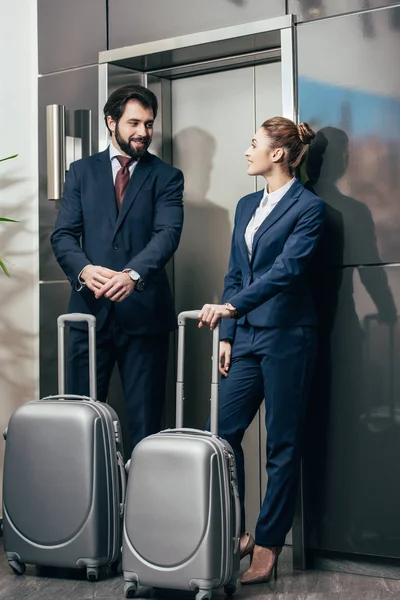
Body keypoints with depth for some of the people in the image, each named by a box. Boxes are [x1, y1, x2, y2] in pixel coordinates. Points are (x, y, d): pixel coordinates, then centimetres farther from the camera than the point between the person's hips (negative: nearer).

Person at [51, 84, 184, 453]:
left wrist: (132, 274, -29)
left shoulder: (166, 177, 6)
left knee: (146, 420, 4)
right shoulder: (82, 172, 12)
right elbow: (63, 235, 3)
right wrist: (84, 269, -19)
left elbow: (167, 234, -10)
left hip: (143, 311, -2)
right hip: (90, 309, 2)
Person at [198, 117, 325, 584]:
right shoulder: (246, 206, 16)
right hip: (247, 337, 7)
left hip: (286, 338, -7)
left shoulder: (308, 207, -6)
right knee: (222, 433, 3)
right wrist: (227, 334, 9)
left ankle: (267, 548, 8)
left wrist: (232, 306, -28)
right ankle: (236, 534, 16)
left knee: (282, 446, 0)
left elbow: (286, 269, -18)